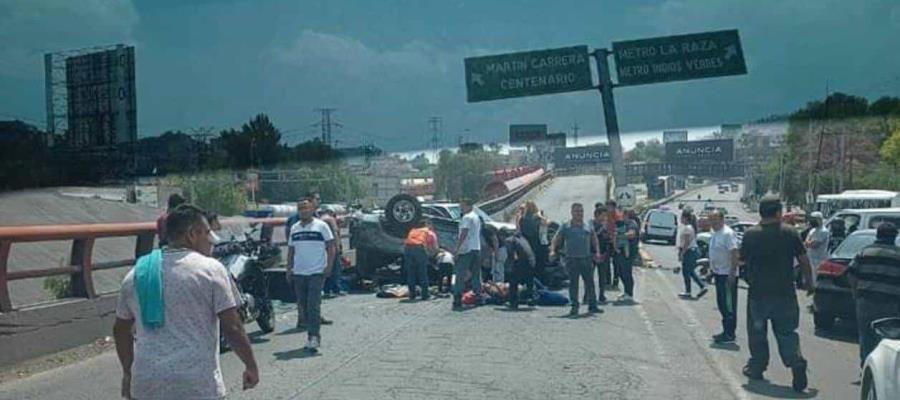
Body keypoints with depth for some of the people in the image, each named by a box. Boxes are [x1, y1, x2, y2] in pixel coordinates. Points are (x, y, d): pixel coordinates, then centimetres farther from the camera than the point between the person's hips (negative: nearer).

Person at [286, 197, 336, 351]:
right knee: (303, 306, 10)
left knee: (313, 305, -13)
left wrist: (329, 266, -11)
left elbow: (331, 247, -2)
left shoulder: (321, 226, -1)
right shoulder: (294, 228, 13)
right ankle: (313, 334, 21)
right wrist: (289, 269, 10)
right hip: (298, 273, 6)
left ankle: (313, 336, -12)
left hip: (316, 273, -6)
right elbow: (290, 250, 18)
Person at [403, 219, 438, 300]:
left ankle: (412, 294, 15)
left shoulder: (413, 231, 33)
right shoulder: (430, 233, 23)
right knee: (422, 273, 7)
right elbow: (435, 248, 17)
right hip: (419, 248, -3)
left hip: (407, 248, 3)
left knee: (410, 273, 12)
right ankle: (425, 294, 9)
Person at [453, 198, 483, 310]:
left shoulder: (466, 217, -10)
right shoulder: (477, 217, 18)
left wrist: (457, 248, -20)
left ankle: (457, 301, -13)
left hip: (466, 250, -9)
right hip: (477, 248, 9)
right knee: (476, 275, 14)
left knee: (460, 276, -9)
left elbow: (464, 234, -19)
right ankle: (478, 296, 17)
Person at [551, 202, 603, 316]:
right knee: (573, 283, 0)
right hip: (572, 259, -3)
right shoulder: (565, 226, 3)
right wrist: (552, 250, -13)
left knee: (589, 282, 6)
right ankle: (574, 307, 7)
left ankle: (592, 305, 16)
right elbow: (556, 239, 3)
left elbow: (594, 240, 18)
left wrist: (597, 252, 5)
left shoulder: (588, 226, 13)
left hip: (586, 259, 3)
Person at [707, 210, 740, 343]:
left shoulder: (728, 234, -16)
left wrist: (732, 273, -25)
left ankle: (730, 334, 1)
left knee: (729, 305, -4)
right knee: (722, 304, 15)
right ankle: (726, 331, 25)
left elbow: (735, 254, -21)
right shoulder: (714, 234, 13)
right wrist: (711, 270, 20)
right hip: (718, 274, 10)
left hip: (728, 275, -10)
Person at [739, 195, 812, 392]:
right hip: (785, 293, 0)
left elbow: (743, 258, 5)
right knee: (786, 332, 7)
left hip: (758, 293, 0)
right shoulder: (790, 232, -5)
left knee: (757, 332, 15)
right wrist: (808, 281, 10)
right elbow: (803, 260, -1)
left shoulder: (750, 234, -5)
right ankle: (796, 362, -12)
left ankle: (757, 367, 24)